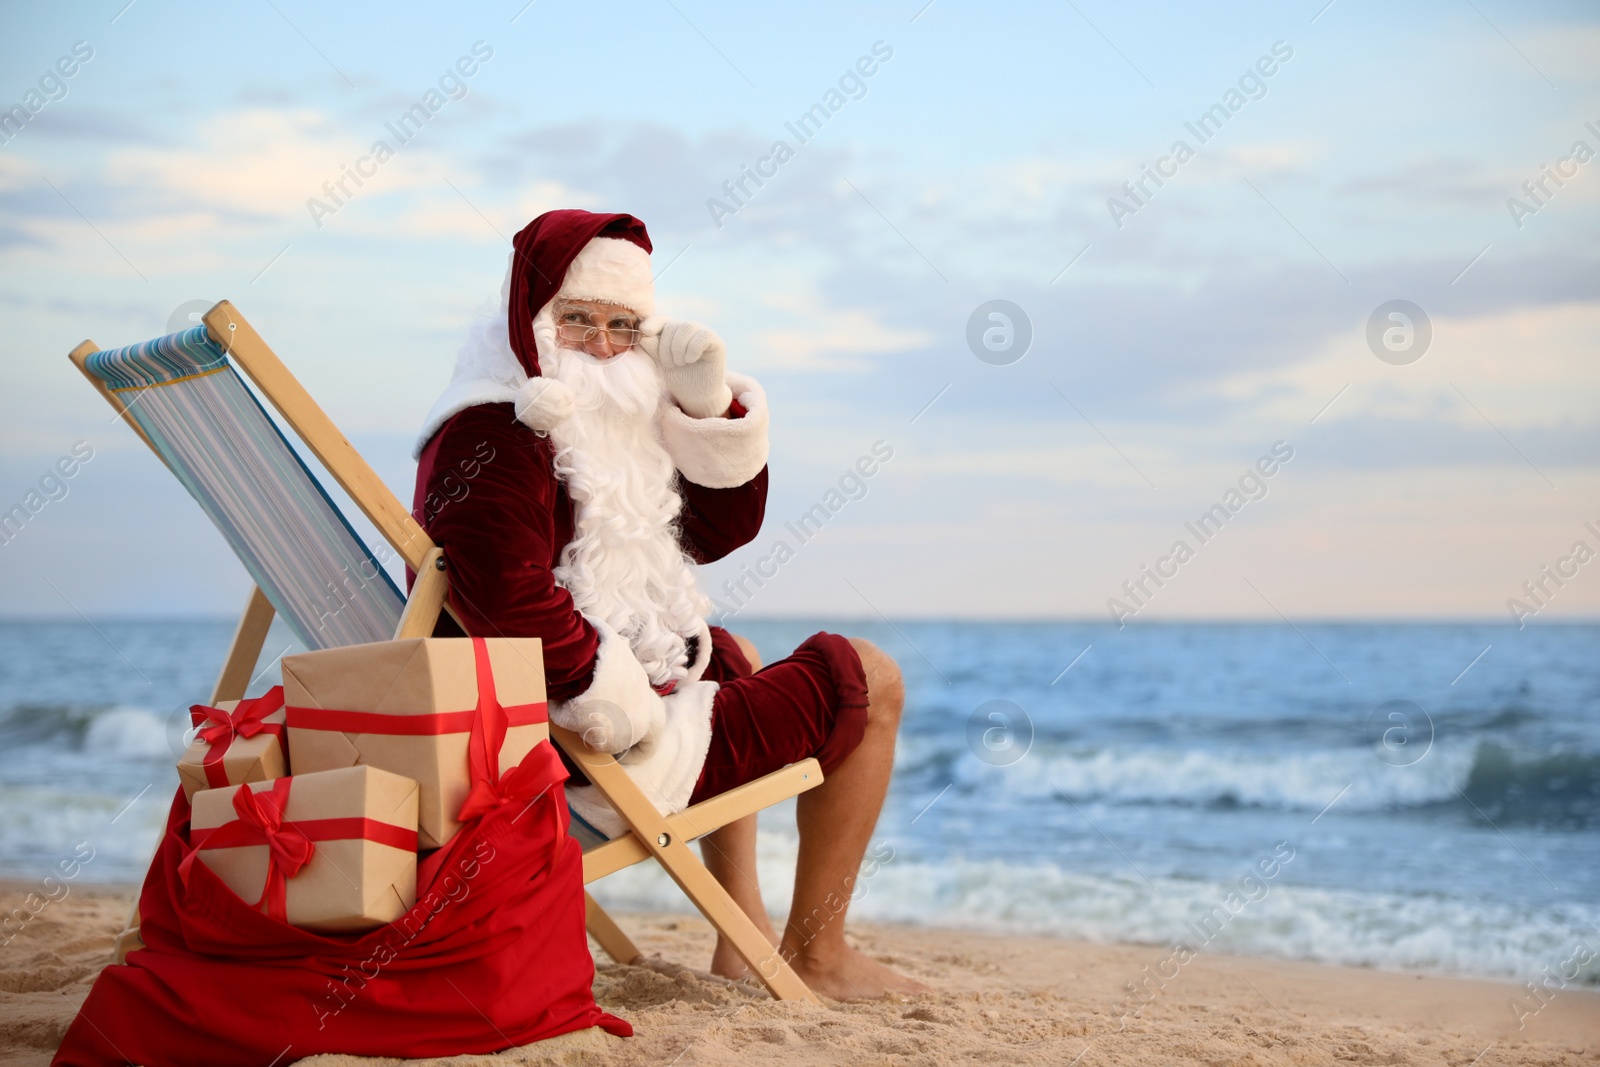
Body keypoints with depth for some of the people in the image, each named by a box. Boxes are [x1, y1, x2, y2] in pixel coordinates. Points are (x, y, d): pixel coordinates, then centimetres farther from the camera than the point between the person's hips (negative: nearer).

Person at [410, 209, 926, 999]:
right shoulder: (493, 437, -21)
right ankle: (816, 957, 11)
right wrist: (614, 701, -26)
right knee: (866, 680, 1)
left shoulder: (607, 414, 10)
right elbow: (507, 600, -35)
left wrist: (709, 410, -3)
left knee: (733, 659, 39)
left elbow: (716, 533, 11)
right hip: (590, 753, -11)